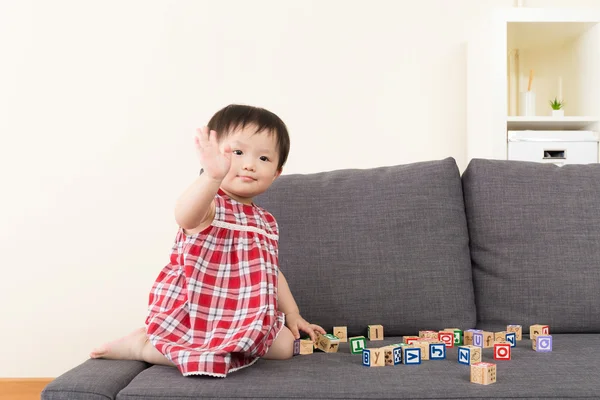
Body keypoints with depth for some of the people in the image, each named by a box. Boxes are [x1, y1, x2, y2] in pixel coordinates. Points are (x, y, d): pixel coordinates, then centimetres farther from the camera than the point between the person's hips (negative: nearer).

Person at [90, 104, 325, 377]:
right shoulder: (210, 205, -17)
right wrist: (212, 175, -63)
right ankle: (140, 345, -1)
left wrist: (292, 315, 13)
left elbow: (272, 273, 18)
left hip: (242, 314, 8)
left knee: (285, 344, 2)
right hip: (194, 308, -8)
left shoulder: (265, 222, 7)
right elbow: (185, 217, -44)